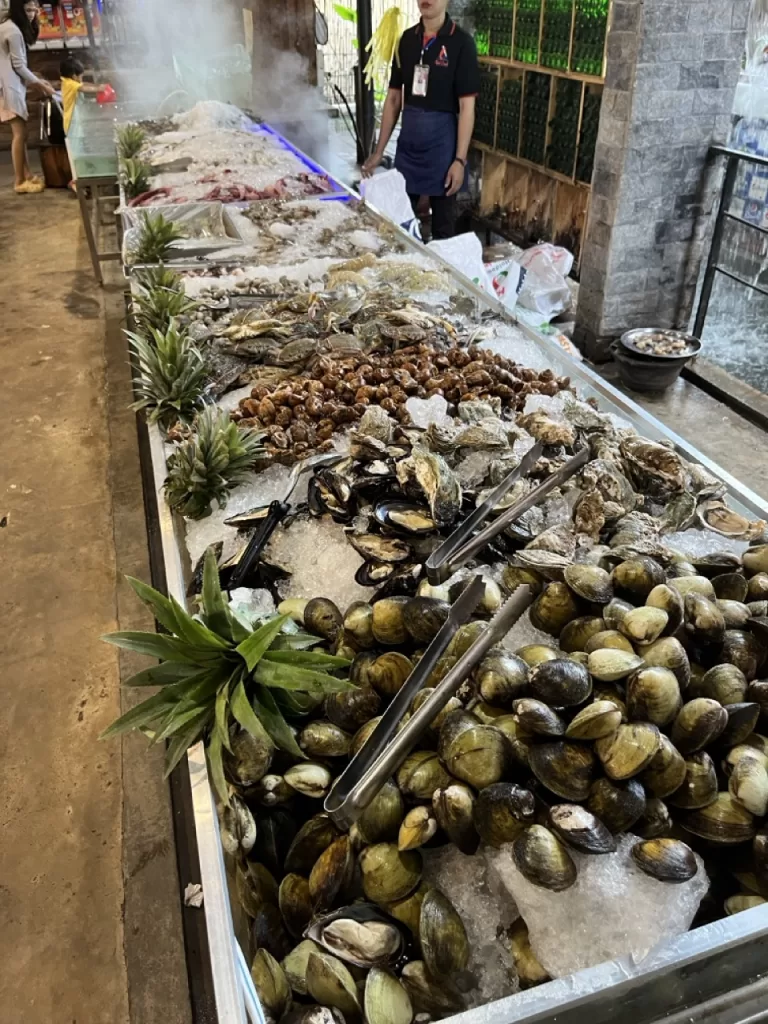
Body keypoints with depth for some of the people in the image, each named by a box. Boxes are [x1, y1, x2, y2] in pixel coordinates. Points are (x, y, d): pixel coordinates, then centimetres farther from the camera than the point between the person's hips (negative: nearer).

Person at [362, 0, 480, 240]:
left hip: (442, 142, -5)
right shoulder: (407, 39, 6)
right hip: (408, 142, 5)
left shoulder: (461, 42, -8)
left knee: (443, 225, 6)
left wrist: (460, 159, -18)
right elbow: (394, 98, 10)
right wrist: (379, 151, 8)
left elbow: (467, 107, -11)